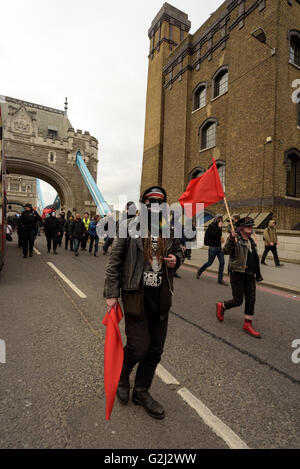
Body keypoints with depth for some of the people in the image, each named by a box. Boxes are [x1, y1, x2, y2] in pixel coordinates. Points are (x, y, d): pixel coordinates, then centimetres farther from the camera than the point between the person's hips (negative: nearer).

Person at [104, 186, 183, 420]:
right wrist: (112, 293, -7)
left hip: (161, 296, 5)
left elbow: (178, 250, 22)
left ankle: (141, 391, 39)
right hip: (136, 294, -4)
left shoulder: (169, 230, 7)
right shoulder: (129, 227, -5)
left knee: (155, 349, 13)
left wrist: (176, 259, -3)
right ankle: (122, 375, 35)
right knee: (138, 347, -2)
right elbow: (115, 260, -4)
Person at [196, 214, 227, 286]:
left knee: (222, 262, -1)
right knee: (210, 262, 4)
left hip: (219, 247, 7)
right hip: (213, 247, -7)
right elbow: (214, 234, -19)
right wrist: (219, 227, -17)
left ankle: (220, 279, 8)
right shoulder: (211, 226, -10)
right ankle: (200, 270, 32)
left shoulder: (218, 227, 10)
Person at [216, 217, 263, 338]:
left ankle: (248, 324, 21)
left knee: (251, 300, 8)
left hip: (250, 275, 8)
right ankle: (221, 306, 28)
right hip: (238, 274, -7)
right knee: (238, 301, 0)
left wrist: (257, 274, 26)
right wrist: (231, 239, -44)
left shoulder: (251, 241, 14)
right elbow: (226, 251, -28)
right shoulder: (235, 240, -11)